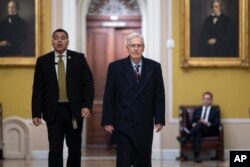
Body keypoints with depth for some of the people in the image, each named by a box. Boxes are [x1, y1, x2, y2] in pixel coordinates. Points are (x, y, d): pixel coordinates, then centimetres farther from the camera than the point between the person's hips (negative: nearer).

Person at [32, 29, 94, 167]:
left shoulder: (79, 58, 3)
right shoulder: (42, 61, 3)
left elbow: (88, 83, 0)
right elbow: (37, 89, 3)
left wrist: (87, 106, -11)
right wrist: (36, 113, -3)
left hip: (75, 111, 1)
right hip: (53, 112, -1)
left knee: (75, 149, 10)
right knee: (55, 150, -5)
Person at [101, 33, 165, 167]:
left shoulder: (154, 67, 3)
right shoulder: (115, 67, -1)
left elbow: (159, 96, 5)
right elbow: (109, 96, 0)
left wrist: (159, 119, 0)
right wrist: (107, 121, -4)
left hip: (145, 122, 2)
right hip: (123, 122, -2)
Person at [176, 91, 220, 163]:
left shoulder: (215, 111, 15)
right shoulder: (197, 110, 24)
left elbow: (217, 124, 3)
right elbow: (192, 121, 17)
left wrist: (207, 123, -15)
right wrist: (194, 124, -7)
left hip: (210, 131, -2)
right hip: (198, 129, 2)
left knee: (200, 124, -36)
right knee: (197, 133, -39)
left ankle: (185, 139, -40)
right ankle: (196, 155, -52)